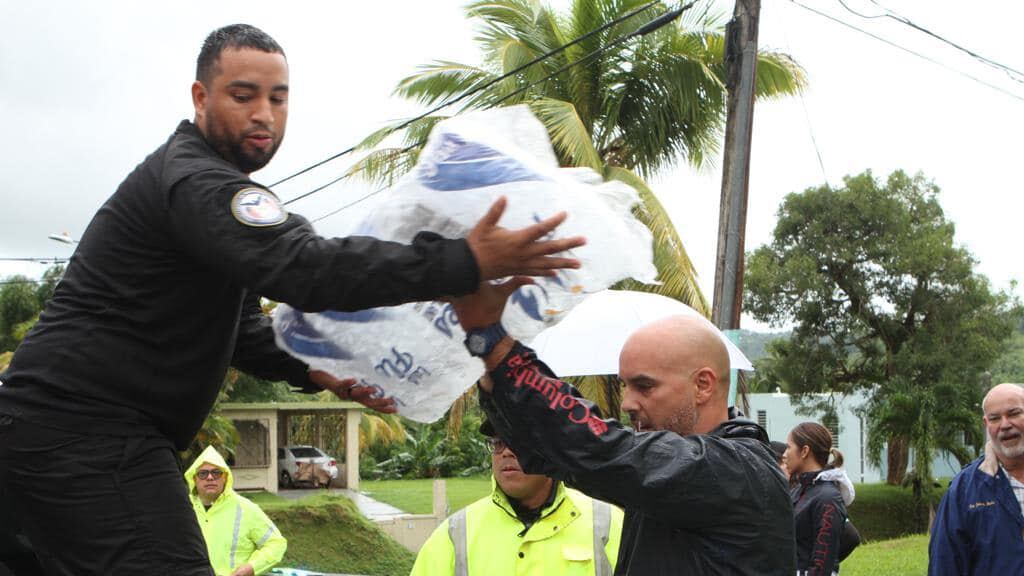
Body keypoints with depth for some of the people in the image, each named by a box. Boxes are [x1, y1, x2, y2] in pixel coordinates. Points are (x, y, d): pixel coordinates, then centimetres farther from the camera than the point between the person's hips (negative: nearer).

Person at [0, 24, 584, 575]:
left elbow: (239, 320, 23)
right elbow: (306, 267, -33)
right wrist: (466, 262, -39)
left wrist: (313, 370, 5)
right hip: (83, 430, -11)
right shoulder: (195, 182, -16)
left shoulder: (204, 179, 19)